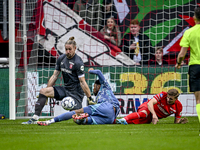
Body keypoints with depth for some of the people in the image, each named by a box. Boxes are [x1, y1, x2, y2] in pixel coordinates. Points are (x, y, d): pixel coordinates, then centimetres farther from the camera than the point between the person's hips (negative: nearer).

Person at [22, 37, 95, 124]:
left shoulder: (78, 63, -15)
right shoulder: (61, 58, 5)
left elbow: (82, 82, -17)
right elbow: (55, 76, 11)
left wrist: (90, 98, -19)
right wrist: (46, 91, 9)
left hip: (75, 93, -6)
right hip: (65, 89, 6)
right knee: (43, 91, -12)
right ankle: (35, 119, -16)